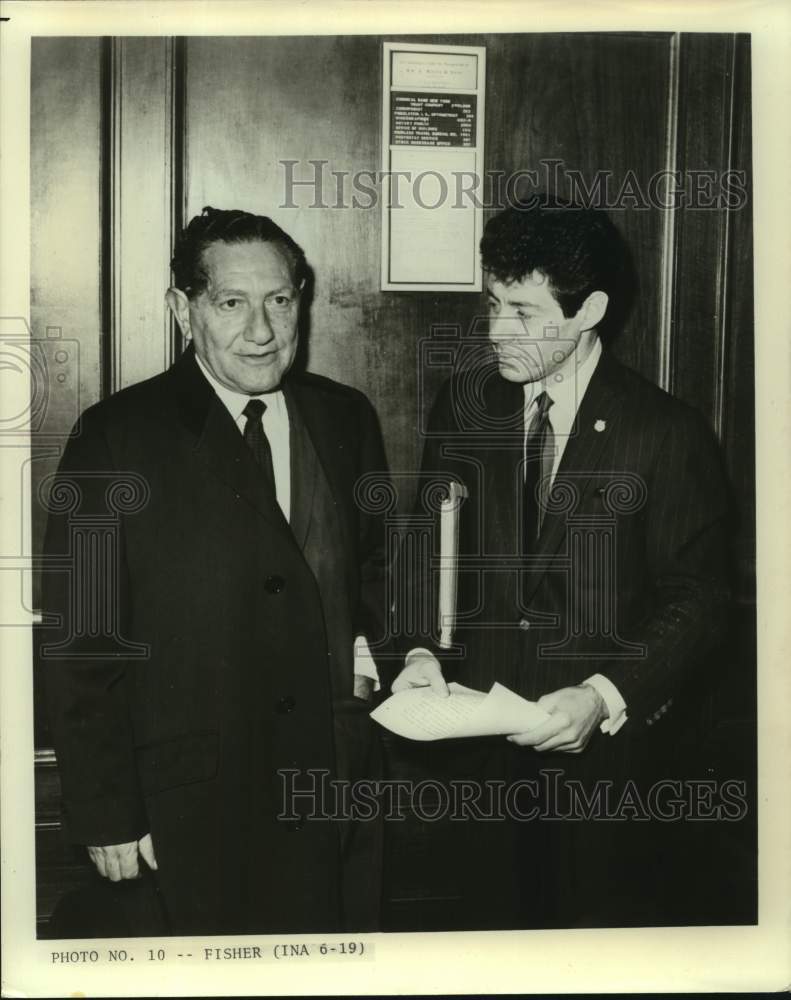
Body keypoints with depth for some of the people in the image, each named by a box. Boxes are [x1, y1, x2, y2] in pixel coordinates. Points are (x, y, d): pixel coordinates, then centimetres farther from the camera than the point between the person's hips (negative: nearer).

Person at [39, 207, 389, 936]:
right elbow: (79, 639, -8)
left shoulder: (347, 418, 4)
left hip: (338, 791, 4)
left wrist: (371, 648, -1)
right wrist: (106, 813, -8)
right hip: (196, 812, -3)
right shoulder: (117, 437, -9)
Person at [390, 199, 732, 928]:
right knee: (491, 918, 17)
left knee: (602, 920, 14)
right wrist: (424, 650, -9)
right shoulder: (464, 404, 1)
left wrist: (605, 697, -21)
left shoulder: (671, 435, -11)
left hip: (605, 747, -3)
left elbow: (697, 602, -9)